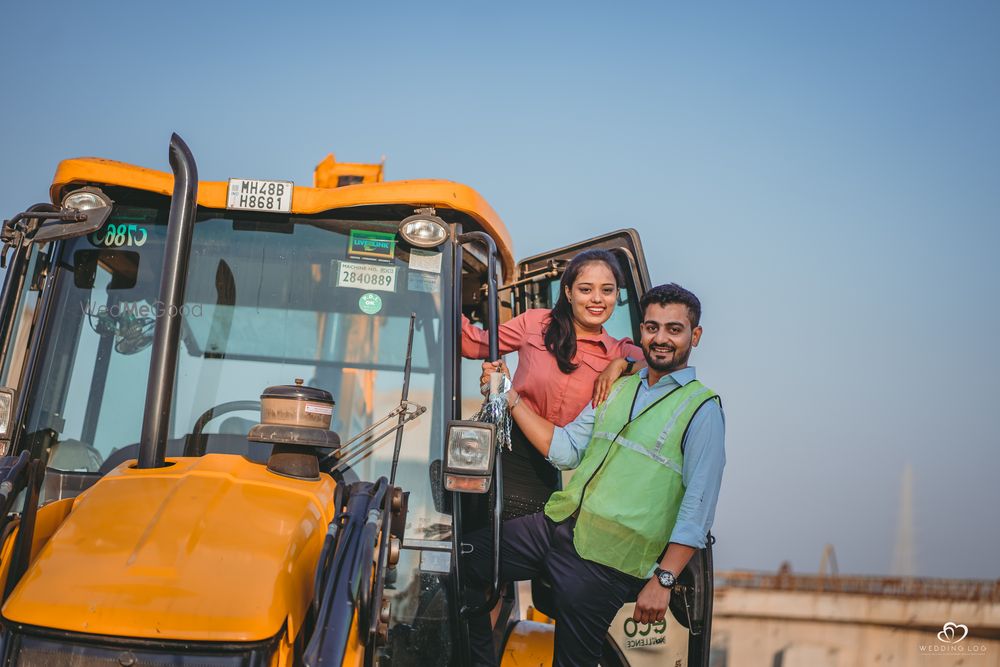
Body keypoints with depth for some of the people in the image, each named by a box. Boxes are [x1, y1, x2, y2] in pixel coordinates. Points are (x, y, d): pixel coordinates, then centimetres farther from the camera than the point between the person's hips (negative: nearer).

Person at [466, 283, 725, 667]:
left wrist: (663, 580, -18)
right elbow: (565, 450, 11)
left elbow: (698, 506, -12)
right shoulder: (618, 389, 16)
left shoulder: (702, 409, -6)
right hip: (558, 524, 7)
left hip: (607, 558, -7)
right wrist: (511, 398, 4)